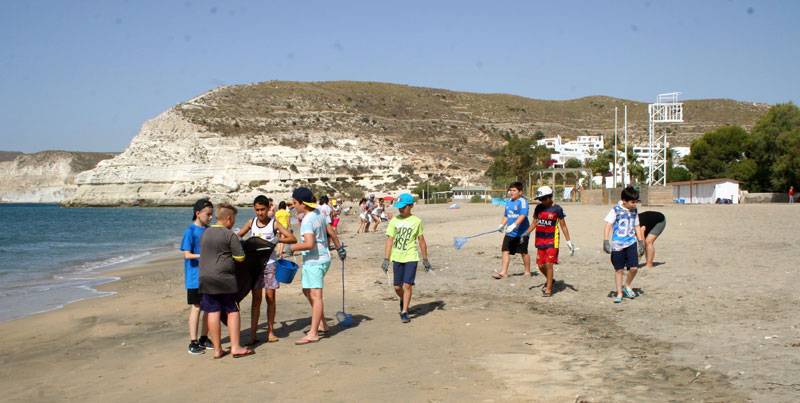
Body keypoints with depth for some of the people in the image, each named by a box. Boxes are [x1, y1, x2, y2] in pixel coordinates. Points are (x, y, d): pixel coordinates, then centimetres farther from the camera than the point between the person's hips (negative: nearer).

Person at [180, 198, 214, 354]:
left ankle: (204, 339, 22)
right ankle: (193, 343, 6)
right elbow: (187, 255, -15)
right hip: (195, 277, -6)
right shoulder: (190, 231, -10)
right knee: (196, 307, -1)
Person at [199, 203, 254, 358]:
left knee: (213, 313, 5)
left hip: (205, 279, 5)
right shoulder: (230, 235, -9)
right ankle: (235, 347, 2)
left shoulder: (206, 233, 10)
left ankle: (217, 349, 9)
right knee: (232, 311, 4)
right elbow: (240, 257, -9)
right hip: (224, 279, -5)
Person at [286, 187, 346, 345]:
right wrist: (339, 248, 31)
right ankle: (322, 325, 27)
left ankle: (313, 334, -9)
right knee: (307, 292, 20)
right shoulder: (318, 214, 9)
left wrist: (292, 247, -15)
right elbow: (331, 232, 19)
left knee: (315, 295, -10)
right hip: (321, 258, 10)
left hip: (315, 261, -10)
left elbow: (309, 244, -30)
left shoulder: (307, 220, -19)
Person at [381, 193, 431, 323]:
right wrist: (386, 259, -5)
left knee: (407, 285, -9)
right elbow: (389, 240, 1)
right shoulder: (394, 221, 2)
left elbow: (421, 241, 7)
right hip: (397, 258, 2)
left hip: (411, 257, -2)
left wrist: (425, 259, 9)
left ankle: (404, 312, 2)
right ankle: (403, 300, 39)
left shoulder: (416, 221, -1)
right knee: (397, 287, 8)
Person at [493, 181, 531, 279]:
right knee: (505, 251, -2)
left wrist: (514, 225, -34)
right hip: (510, 232, 7)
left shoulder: (522, 201, -12)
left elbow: (523, 215, -24)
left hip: (521, 232, -7)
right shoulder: (508, 202, 13)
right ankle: (503, 272, -1)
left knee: (524, 252, 5)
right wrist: (502, 225, 7)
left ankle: (527, 272, 20)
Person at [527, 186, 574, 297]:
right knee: (540, 265, 8)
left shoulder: (557, 209, -6)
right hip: (540, 240, 5)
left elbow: (563, 226, 0)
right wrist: (526, 234, 2)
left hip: (552, 240, -5)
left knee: (548, 264, -10)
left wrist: (568, 241, -1)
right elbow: (534, 223, 15)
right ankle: (550, 280, 36)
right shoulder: (538, 208, 6)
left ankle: (548, 289, 0)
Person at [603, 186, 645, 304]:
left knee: (634, 267, -7)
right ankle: (619, 293, 17)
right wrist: (606, 241, -19)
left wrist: (641, 242, 14)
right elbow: (608, 226, -11)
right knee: (618, 269, 4)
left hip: (631, 242, 3)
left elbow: (637, 227, 16)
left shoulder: (634, 211, 6)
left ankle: (627, 286, 20)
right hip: (617, 244, -3)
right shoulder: (616, 210, -9)